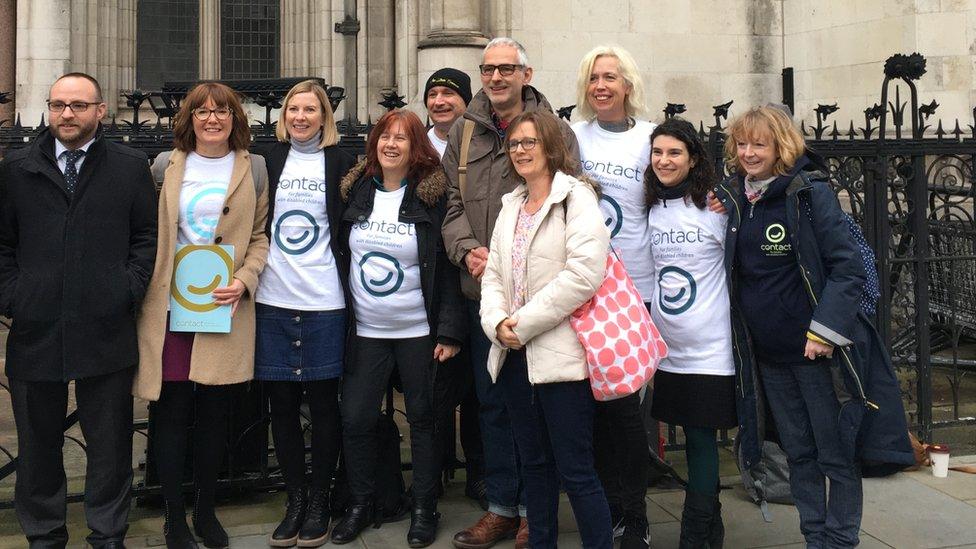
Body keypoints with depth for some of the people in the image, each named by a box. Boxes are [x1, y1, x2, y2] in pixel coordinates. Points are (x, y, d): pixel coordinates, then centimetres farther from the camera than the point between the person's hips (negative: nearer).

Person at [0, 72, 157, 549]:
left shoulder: (131, 167, 5)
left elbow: (147, 237, 5)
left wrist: (130, 292, -5)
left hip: (107, 329, -1)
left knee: (109, 442, 7)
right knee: (38, 442, 12)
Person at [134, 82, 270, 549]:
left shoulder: (253, 168, 7)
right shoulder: (166, 165, 8)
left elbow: (262, 236, 8)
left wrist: (243, 281, -7)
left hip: (225, 308, 0)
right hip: (168, 306, 0)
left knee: (215, 414, 7)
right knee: (170, 413, 1)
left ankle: (205, 511, 25)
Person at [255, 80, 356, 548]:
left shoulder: (340, 163, 4)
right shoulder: (268, 160, 9)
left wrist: (347, 285, -1)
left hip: (323, 300, -2)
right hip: (272, 299, 2)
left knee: (322, 401, 3)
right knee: (281, 403, 7)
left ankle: (319, 501, 17)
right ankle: (295, 500, 19)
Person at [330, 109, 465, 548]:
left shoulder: (432, 197, -6)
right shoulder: (355, 191, 5)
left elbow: (446, 268, -8)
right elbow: (341, 255, 11)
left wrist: (449, 331, -13)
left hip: (417, 331, -3)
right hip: (365, 331, 3)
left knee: (422, 418, 7)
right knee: (355, 419, 3)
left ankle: (424, 508, 21)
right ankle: (360, 504, 22)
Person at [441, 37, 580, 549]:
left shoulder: (555, 132, -2)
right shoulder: (463, 132, 10)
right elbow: (453, 204, 8)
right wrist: (468, 250, -11)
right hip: (481, 291, 4)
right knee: (492, 401, 13)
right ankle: (501, 506, 26)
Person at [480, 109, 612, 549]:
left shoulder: (576, 198, -6)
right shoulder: (510, 206, 16)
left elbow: (584, 273, -18)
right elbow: (493, 274, 14)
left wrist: (524, 324, -16)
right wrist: (497, 323, -6)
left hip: (560, 354, -7)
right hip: (515, 355, 7)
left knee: (575, 471, -4)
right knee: (535, 464, 16)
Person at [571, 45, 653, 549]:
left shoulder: (649, 137, 2)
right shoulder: (573, 137, 7)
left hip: (633, 285, -2)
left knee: (624, 400, -3)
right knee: (594, 398, 7)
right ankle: (610, 502, 22)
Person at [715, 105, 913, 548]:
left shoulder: (810, 193, -10)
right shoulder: (730, 198, 6)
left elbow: (848, 267, -13)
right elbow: (729, 271, 17)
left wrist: (825, 329, -19)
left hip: (819, 349, -5)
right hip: (767, 355, 6)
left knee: (837, 454, 4)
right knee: (799, 453, 14)